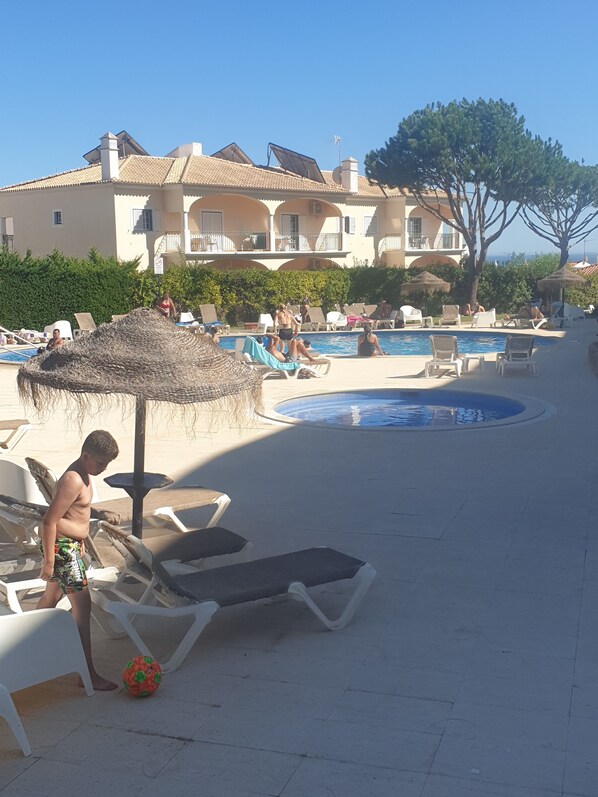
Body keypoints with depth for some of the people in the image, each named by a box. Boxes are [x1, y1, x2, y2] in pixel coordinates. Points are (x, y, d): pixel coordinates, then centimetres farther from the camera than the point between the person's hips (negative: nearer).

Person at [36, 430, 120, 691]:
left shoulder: (83, 474, 7)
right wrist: (48, 561, -23)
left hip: (71, 544, 11)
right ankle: (89, 674, -5)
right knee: (82, 606, -9)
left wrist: (80, 542, 26)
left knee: (51, 596, 26)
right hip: (62, 547, -11)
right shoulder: (73, 481, -24)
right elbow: (49, 521, -25)